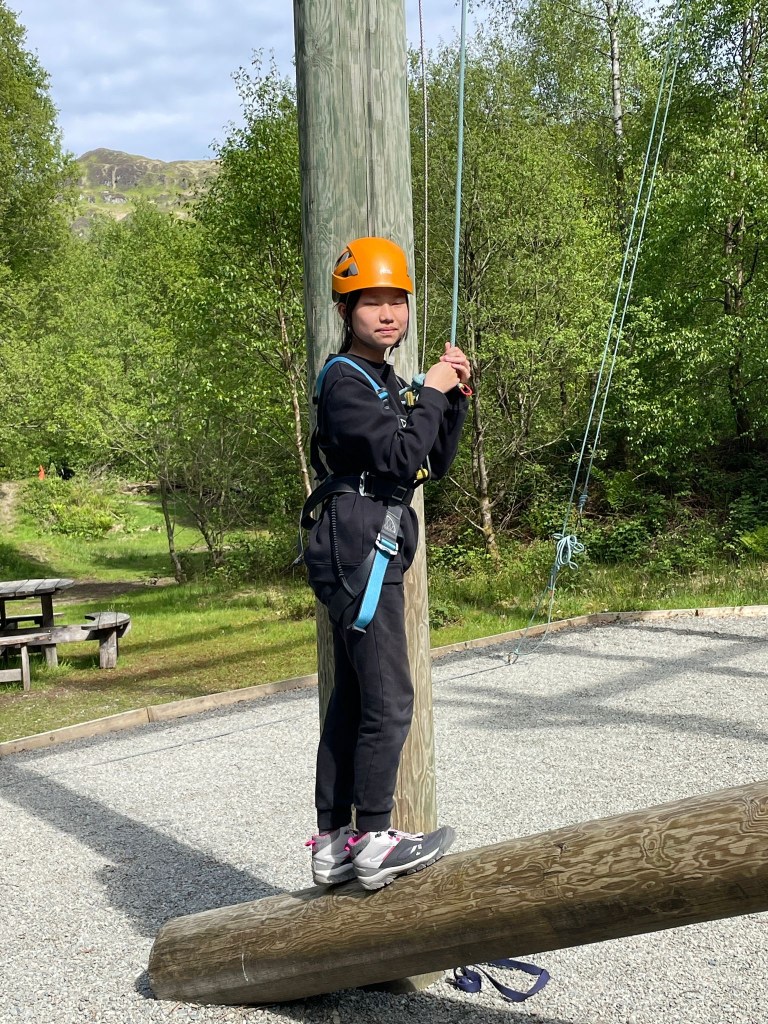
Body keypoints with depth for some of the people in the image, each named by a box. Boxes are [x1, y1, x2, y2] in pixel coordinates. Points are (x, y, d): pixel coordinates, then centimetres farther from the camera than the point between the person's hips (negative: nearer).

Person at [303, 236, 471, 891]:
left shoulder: (384, 381, 21)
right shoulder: (343, 380, -9)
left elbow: (435, 464, 20)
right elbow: (399, 455, -20)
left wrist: (456, 399, 7)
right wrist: (433, 392, -7)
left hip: (372, 554, 10)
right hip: (359, 547, -10)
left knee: (351, 701, 10)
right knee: (389, 700, -10)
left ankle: (334, 845, 17)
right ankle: (373, 842, -2)